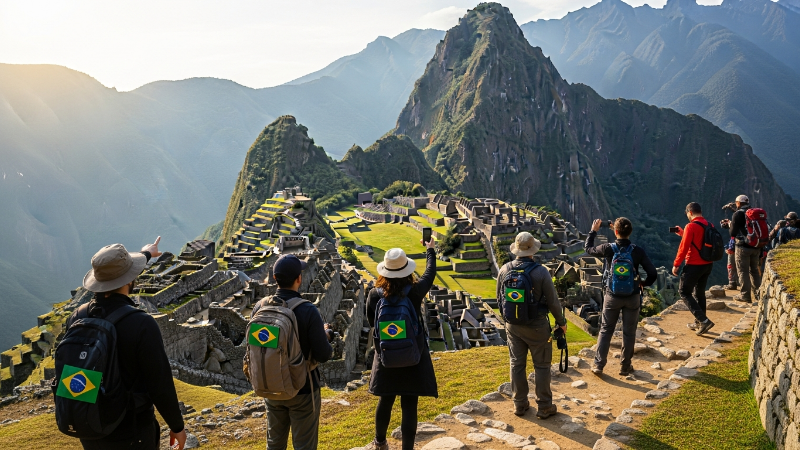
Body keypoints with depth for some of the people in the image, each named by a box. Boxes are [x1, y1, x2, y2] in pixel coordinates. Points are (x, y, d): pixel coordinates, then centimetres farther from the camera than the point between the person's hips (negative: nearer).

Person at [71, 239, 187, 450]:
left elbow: (111, 295, 13)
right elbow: (160, 383, -22)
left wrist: (145, 255, 28)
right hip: (130, 433, -5)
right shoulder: (142, 325, -27)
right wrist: (177, 425, -4)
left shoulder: (76, 318, -8)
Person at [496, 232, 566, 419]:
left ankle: (520, 404, 23)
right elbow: (552, 301, -12)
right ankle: (544, 407, 16)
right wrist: (561, 321, 4)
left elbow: (499, 297, 6)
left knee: (517, 364, 14)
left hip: (513, 325, 4)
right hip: (536, 326, -4)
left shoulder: (504, 270, -6)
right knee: (542, 365, 9)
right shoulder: (541, 272, -19)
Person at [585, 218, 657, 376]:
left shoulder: (608, 249, -13)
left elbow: (587, 248, 6)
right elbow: (653, 274, -12)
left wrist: (593, 231, 18)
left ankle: (598, 365, 13)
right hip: (632, 297, 0)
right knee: (629, 332, 13)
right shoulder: (638, 251, -13)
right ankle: (625, 367, 22)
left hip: (612, 296, 0)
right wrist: (644, 283, 8)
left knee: (606, 330, 13)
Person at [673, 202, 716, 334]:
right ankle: (698, 323, 26)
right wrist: (683, 233, 26)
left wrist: (676, 265, -10)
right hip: (708, 264, 8)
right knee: (699, 293, 19)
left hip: (694, 265, -8)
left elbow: (684, 247, -17)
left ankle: (703, 320, -8)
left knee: (684, 293, 2)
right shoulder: (709, 225, 7)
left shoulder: (691, 226, -17)